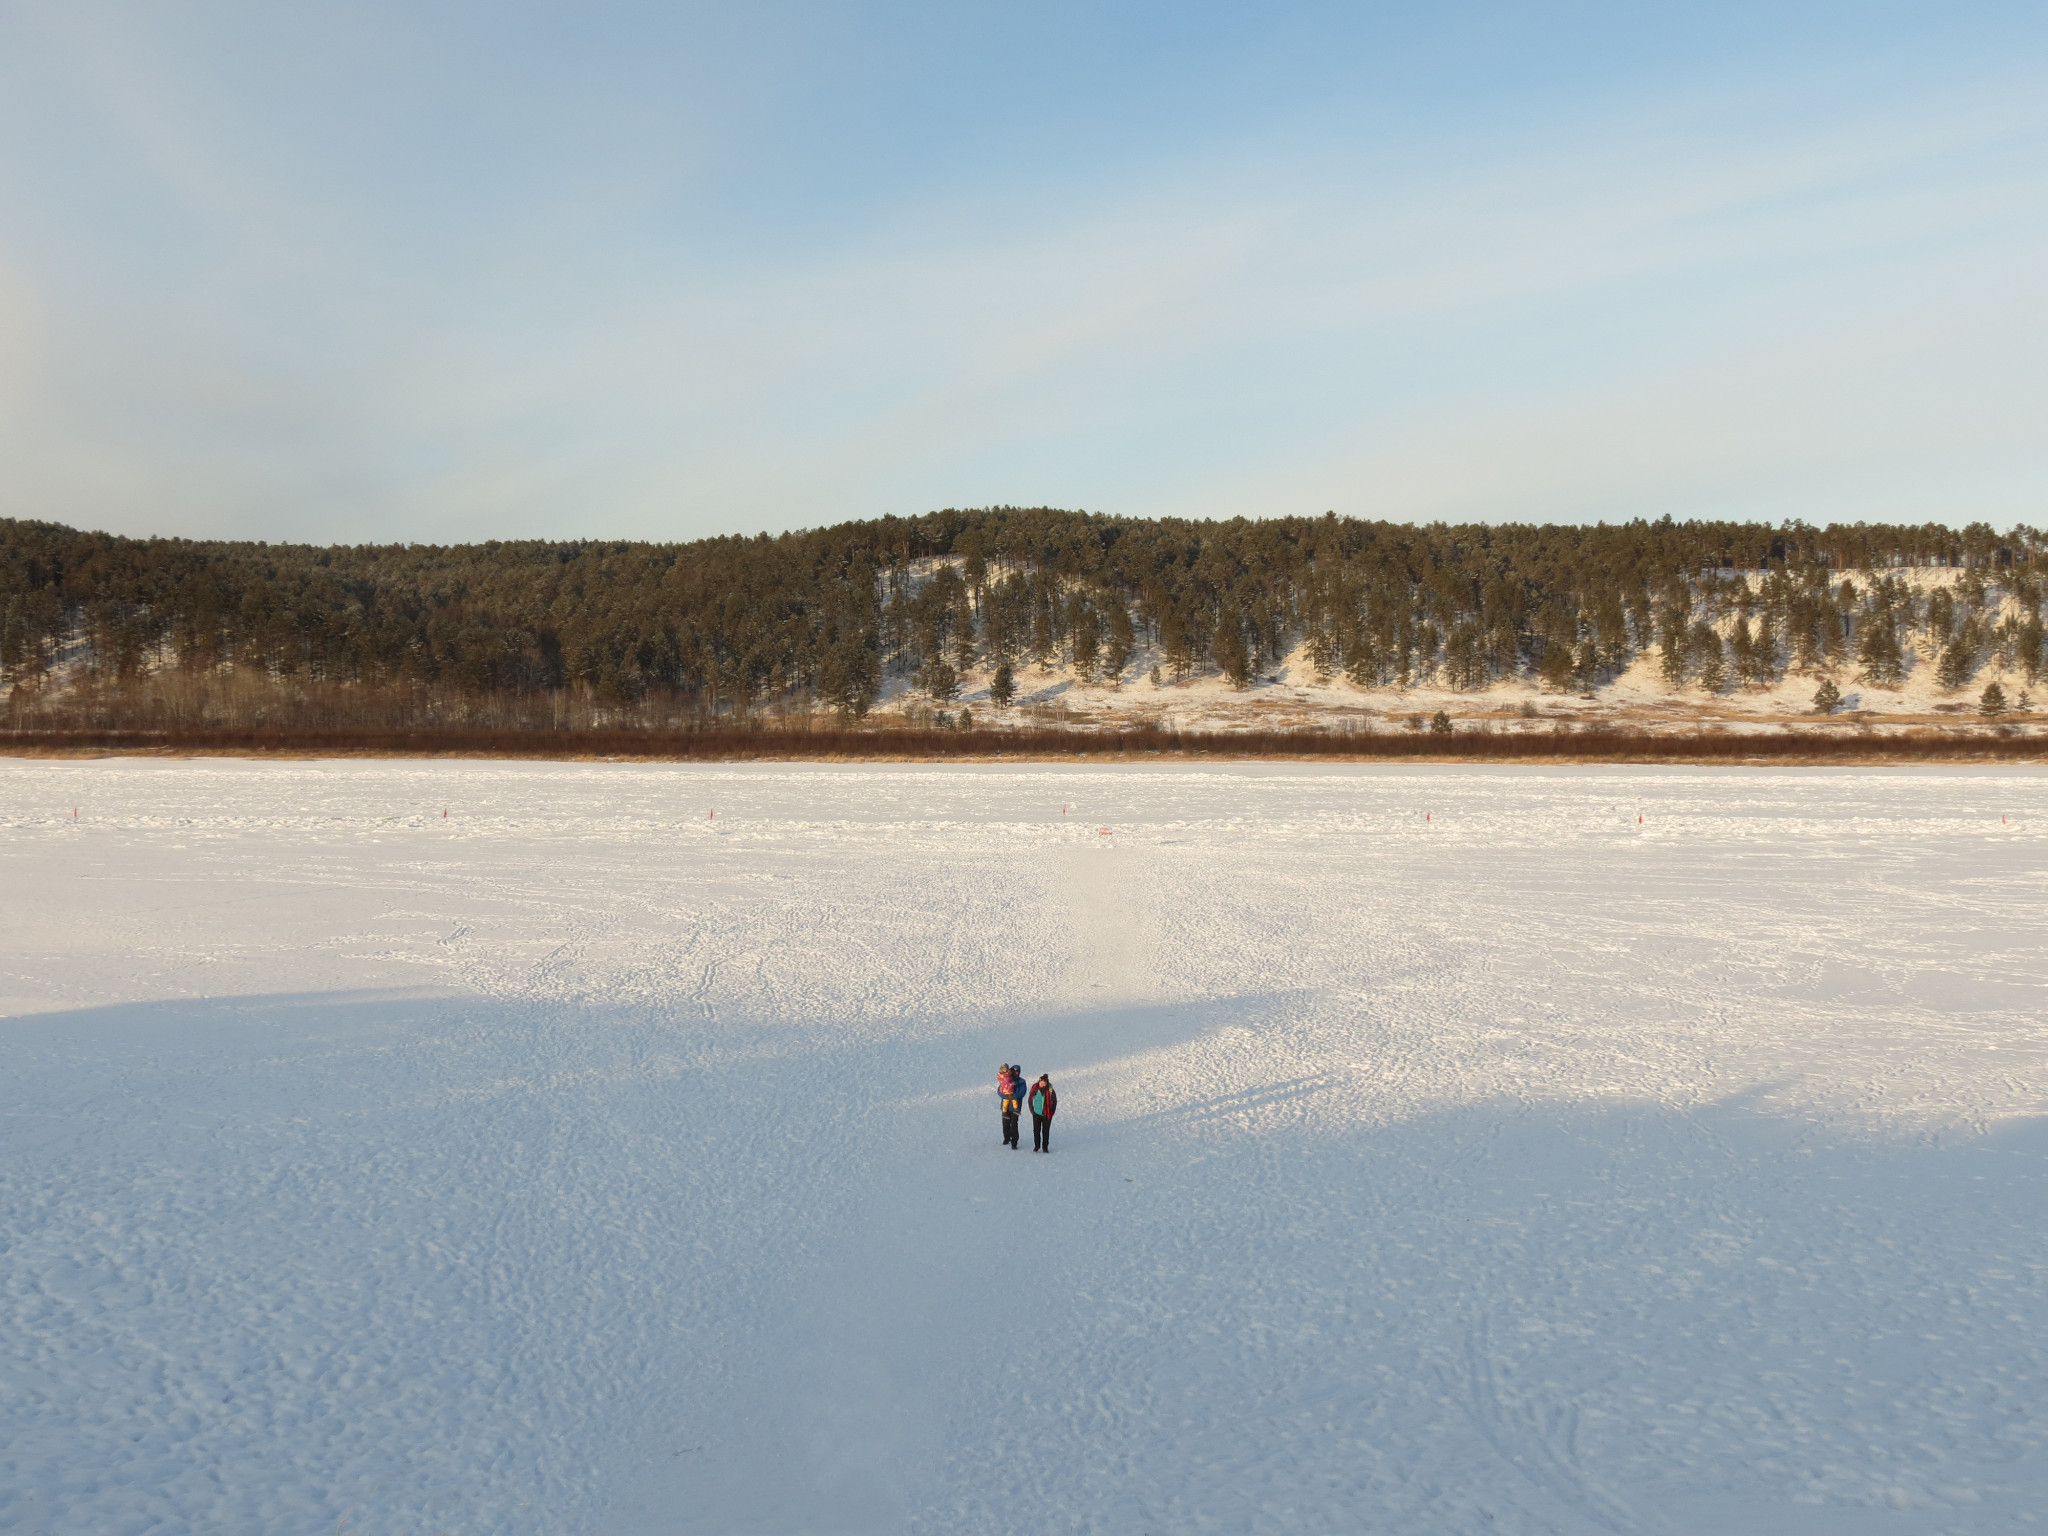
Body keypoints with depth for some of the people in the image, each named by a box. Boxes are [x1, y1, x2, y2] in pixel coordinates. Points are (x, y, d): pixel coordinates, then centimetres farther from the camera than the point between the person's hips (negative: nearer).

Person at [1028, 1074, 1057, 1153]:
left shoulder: (1050, 1090, -9)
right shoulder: (1035, 1089, -7)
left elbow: (1055, 1101, 3)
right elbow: (1030, 1100, 6)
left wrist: (1052, 1112, 2)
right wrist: (1032, 1111, 3)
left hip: (1046, 1114, -1)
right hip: (1036, 1114, 1)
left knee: (1046, 1131, 6)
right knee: (1036, 1130, 6)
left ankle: (1045, 1146, 17)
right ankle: (1036, 1146, 21)